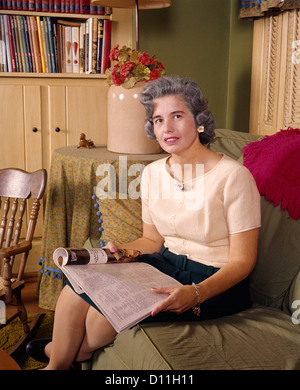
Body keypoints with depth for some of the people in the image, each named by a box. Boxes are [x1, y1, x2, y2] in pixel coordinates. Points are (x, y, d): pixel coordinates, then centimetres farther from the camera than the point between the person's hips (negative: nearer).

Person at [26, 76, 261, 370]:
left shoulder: (233, 176, -17)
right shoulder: (153, 172, 3)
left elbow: (242, 260, -15)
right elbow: (153, 239, 12)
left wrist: (195, 294, -31)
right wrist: (118, 252, -9)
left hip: (218, 282, -6)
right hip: (166, 264, 6)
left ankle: (76, 351, 12)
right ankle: (57, 362, 9)